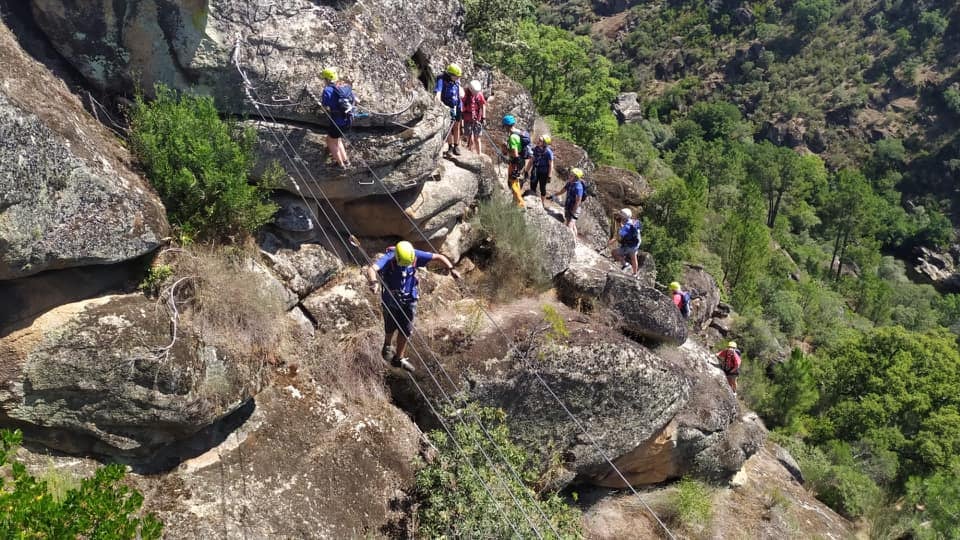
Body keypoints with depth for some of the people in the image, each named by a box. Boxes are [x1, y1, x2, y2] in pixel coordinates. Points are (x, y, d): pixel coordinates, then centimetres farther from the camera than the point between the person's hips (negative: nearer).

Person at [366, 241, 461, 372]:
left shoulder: (415, 255, -17)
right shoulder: (388, 259, -28)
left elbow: (439, 257, -10)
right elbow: (371, 268, -45)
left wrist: (451, 269, -23)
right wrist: (373, 282, -65)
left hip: (409, 299, 3)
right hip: (390, 299, -3)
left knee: (405, 330, 7)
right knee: (390, 328, 14)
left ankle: (399, 358, 25)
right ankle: (387, 346, 48)